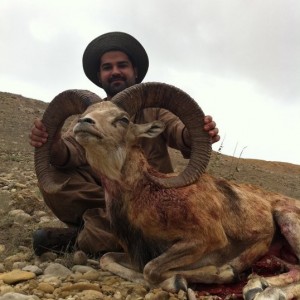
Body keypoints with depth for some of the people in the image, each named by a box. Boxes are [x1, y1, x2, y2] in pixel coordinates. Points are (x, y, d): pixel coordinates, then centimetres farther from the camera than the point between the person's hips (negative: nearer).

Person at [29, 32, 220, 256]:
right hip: (104, 195, 1)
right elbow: (74, 152, -10)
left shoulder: (154, 108, 3)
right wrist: (54, 147, -34)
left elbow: (178, 131, -15)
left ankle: (76, 238, -16)